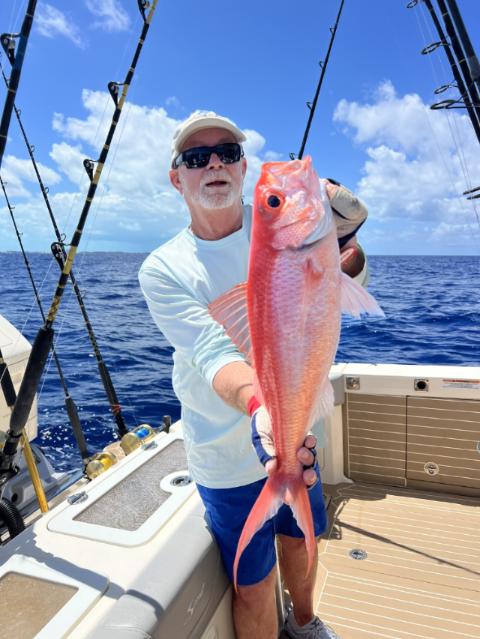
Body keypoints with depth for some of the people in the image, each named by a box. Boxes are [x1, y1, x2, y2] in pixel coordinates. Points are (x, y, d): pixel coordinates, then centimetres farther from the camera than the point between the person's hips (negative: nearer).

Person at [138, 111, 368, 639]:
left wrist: (340, 243, -41)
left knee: (301, 539, 27)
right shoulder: (162, 269, -15)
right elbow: (214, 354, -28)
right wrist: (259, 408, -48)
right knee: (254, 587, 11)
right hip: (230, 458, -4)